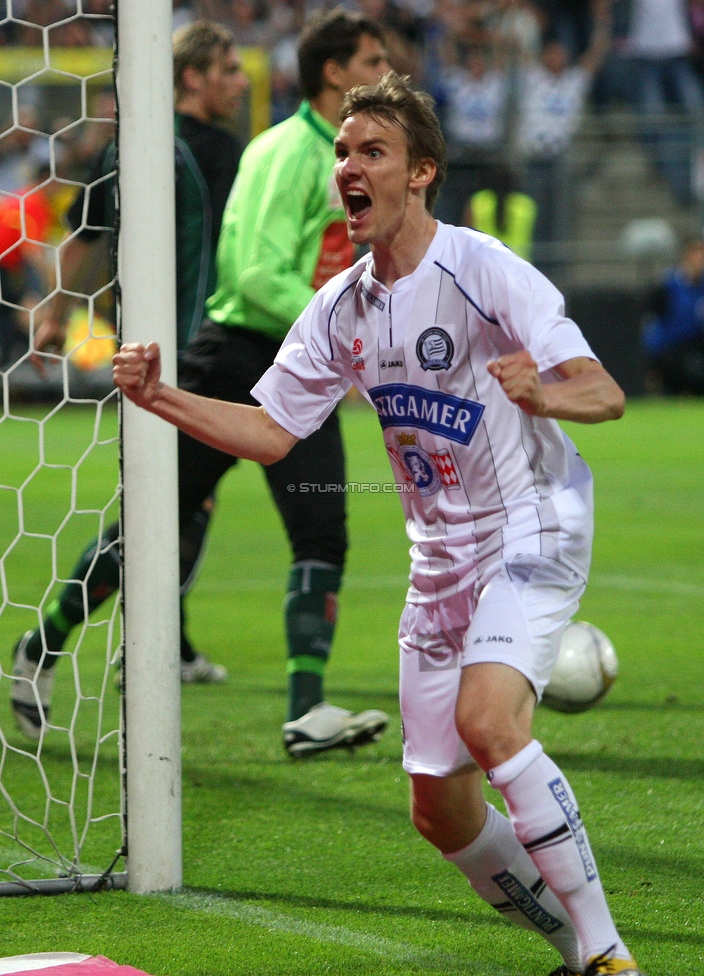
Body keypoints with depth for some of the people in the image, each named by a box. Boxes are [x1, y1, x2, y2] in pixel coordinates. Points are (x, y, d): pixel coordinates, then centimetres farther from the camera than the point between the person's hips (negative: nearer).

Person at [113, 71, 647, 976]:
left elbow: (605, 394, -21)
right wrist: (160, 398, -3)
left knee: (486, 716, -31)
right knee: (441, 808, 4)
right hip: (442, 557, 7)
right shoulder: (341, 307, 5)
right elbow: (270, 432, 10)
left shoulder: (482, 269, -15)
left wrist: (546, 395, -43)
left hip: (533, 529, -7)